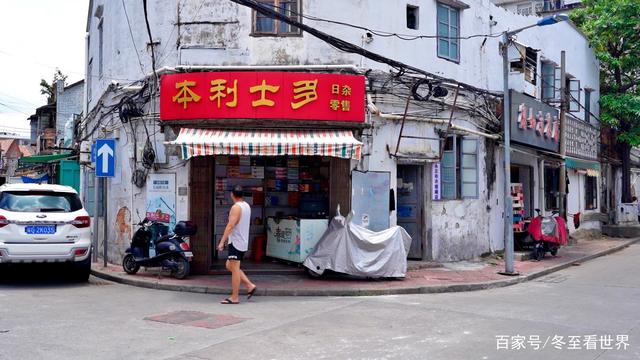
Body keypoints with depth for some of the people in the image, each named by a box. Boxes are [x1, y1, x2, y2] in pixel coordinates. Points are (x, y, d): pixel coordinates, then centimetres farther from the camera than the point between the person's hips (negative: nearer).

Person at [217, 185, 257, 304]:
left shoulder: (236, 207, -15)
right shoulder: (247, 206, 13)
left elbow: (230, 225, -22)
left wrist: (222, 241, -22)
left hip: (236, 242, -9)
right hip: (243, 242, 9)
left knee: (234, 269, -4)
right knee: (230, 266, 17)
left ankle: (234, 297, -1)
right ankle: (250, 286, 14)